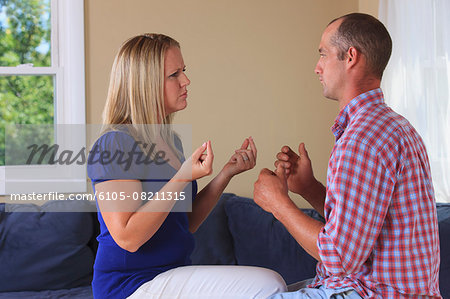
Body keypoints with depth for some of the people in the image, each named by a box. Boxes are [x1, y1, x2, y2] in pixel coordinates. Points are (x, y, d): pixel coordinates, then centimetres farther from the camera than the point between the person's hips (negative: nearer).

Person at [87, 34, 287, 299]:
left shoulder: (171, 141, 12)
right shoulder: (115, 145, -15)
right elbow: (128, 237, -21)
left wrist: (227, 173, 4)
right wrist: (183, 177, -23)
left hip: (174, 274, 9)